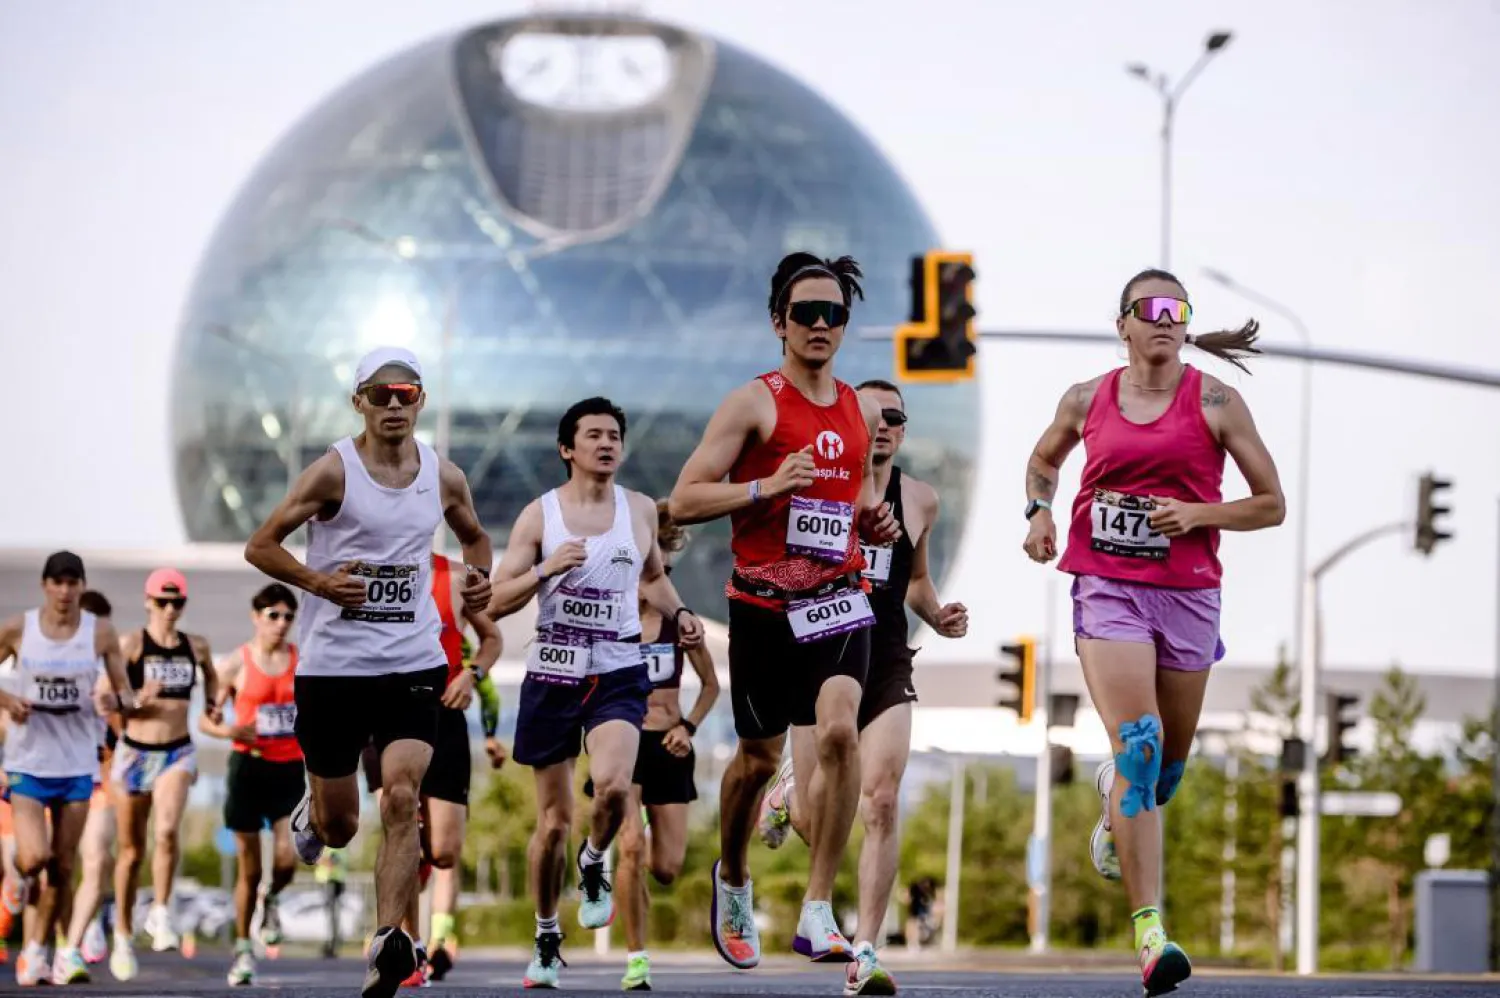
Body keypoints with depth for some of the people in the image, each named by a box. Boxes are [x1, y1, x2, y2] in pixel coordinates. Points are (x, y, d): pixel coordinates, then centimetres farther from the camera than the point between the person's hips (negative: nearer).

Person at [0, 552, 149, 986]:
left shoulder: (101, 634, 0)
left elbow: (124, 694, 4)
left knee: (63, 868, 4)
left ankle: (36, 952, 19)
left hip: (77, 762, 2)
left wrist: (126, 702, -19)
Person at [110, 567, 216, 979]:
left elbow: (210, 674, 28)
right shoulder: (131, 643, -5)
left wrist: (213, 703, 12)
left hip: (177, 754, 1)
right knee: (131, 850, 7)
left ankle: (161, 913, -9)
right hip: (134, 753, -1)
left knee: (167, 830, -26)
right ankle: (123, 937, 22)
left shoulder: (196, 646, 6)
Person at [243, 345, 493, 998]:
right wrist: (317, 581, -22)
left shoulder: (443, 477, 5)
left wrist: (479, 576, 3)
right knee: (339, 828, 8)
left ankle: (388, 945, -18)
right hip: (332, 666, -2)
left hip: (413, 662, 2)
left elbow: (474, 536, 25)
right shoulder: (334, 471, -7)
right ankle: (312, 815, 46)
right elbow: (260, 546, -6)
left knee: (402, 798, -17)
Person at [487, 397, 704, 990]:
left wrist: (678, 613, 6)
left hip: (618, 674, 1)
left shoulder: (641, 511, 7)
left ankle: (594, 863, 6)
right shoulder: (540, 514, -1)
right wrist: (546, 569, -19)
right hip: (553, 674, -1)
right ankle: (546, 940, 21)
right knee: (554, 819, 5)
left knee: (612, 785, -27)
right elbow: (496, 603, -3)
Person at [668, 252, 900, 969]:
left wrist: (876, 523, 6)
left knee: (839, 730, -21)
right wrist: (765, 487, -22)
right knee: (759, 757, 9)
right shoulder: (754, 404, -5)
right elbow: (683, 501, -10)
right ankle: (733, 879, 41)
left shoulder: (862, 412, 11)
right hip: (763, 605, -3)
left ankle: (817, 916, -17)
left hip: (838, 598, 3)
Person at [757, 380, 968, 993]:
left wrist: (937, 615, 5)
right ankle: (789, 791, 39)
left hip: (887, 666, 2)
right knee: (813, 818, -2)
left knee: (881, 804, -13)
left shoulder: (920, 500, 9)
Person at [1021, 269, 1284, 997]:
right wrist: (1039, 512, 7)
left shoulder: (1215, 402, 0)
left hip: (1188, 592, 1)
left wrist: (1197, 514, -13)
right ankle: (1149, 931, -24)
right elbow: (1043, 458, 27)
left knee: (1169, 764, 12)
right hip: (1106, 587, -1)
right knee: (1138, 743, -19)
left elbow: (1272, 505, 2)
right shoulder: (1087, 401, 6)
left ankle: (1115, 799, 52)